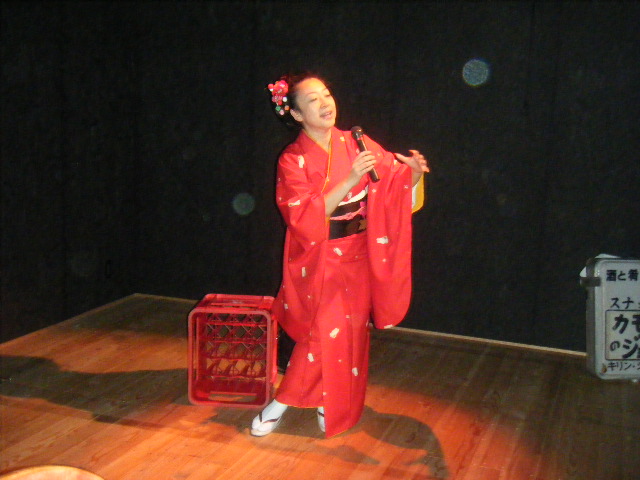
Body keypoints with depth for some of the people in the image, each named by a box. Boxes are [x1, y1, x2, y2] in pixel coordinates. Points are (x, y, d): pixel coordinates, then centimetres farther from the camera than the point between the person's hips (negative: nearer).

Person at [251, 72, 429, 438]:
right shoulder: (293, 161, -10)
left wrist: (413, 171, -24)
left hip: (356, 259, 4)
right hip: (319, 262, -4)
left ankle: (337, 405, 32)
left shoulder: (356, 144, 0)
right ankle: (281, 403, 14)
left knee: (351, 332, 12)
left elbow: (396, 181, -1)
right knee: (325, 334, -6)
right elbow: (304, 217, -22)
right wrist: (350, 181, -30)